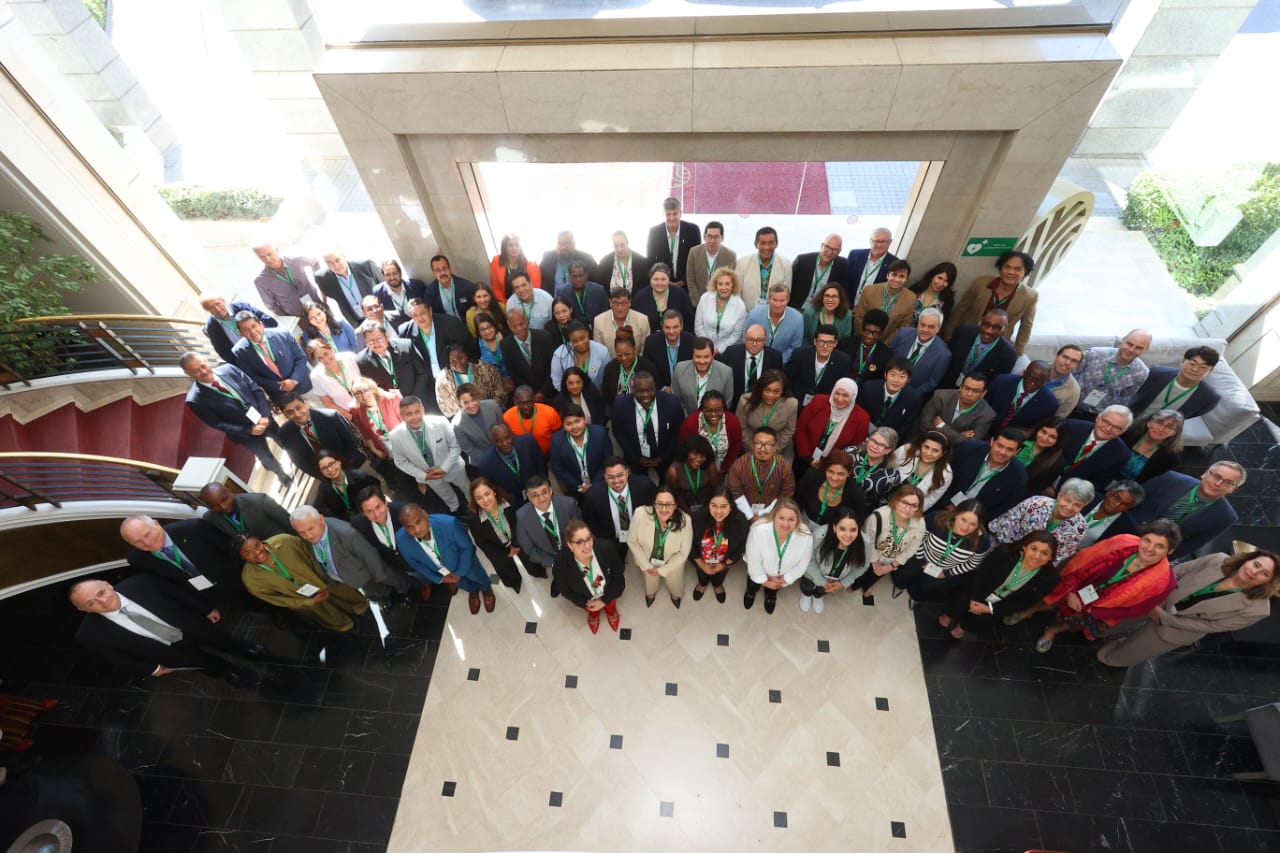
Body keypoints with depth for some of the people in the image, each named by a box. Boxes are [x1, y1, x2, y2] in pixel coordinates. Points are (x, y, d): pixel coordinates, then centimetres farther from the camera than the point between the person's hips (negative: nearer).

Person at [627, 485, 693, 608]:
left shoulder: (684, 520, -33)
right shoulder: (641, 514, -34)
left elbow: (683, 552, -18)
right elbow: (632, 542, -15)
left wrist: (662, 570, -13)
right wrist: (647, 566, -10)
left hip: (672, 560, 0)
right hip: (646, 557, 0)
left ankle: (676, 593, 42)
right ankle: (650, 591, 48)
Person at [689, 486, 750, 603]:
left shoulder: (740, 521, -33)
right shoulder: (697, 516, -36)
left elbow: (740, 548, -13)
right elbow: (691, 544, -17)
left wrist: (724, 565, -9)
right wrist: (702, 565, -9)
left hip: (724, 561, 1)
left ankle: (717, 584, 62)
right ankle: (703, 583, 62)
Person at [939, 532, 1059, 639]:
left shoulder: (1049, 578, -23)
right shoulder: (1005, 553, -27)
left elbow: (1023, 604, -14)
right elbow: (980, 574, -14)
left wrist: (990, 609, -18)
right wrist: (974, 600, -18)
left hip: (1002, 604, 0)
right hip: (980, 592, 0)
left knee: (982, 622, -12)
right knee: (964, 600, -18)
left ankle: (963, 626, 23)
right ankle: (949, 616, 17)